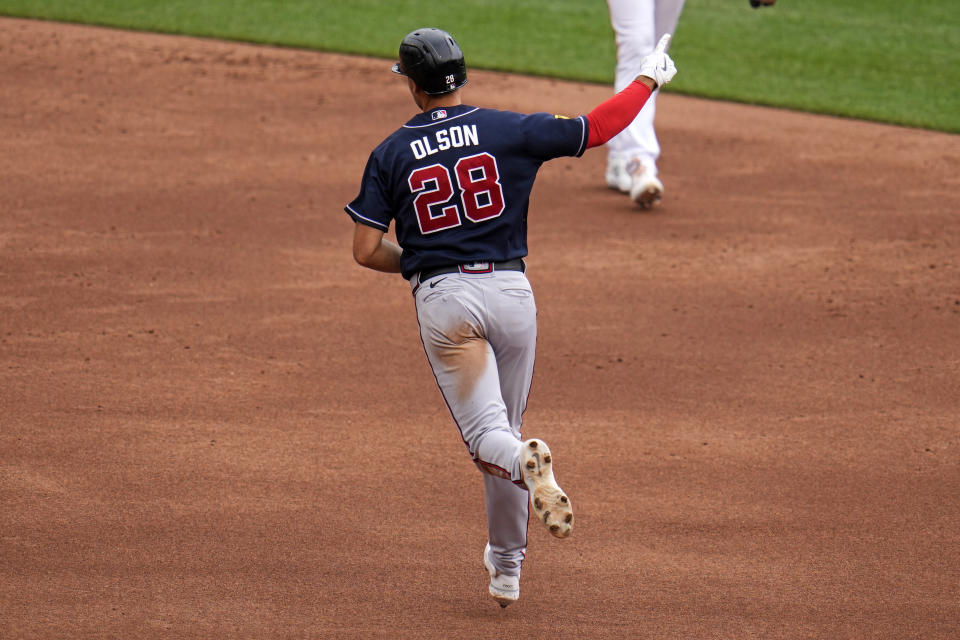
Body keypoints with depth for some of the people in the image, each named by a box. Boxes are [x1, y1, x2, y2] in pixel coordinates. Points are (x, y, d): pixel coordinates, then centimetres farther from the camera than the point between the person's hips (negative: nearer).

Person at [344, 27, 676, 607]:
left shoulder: (391, 154, 1)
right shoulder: (508, 130, 0)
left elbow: (366, 251, -1)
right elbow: (596, 129, 1)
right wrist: (649, 80, 17)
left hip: (442, 299, -1)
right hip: (510, 290, 1)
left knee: (487, 434, -2)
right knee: (506, 426, 18)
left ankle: (526, 463, -40)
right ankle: (506, 570, 26)